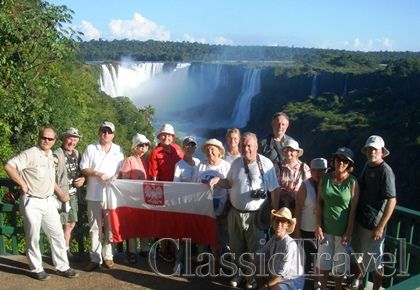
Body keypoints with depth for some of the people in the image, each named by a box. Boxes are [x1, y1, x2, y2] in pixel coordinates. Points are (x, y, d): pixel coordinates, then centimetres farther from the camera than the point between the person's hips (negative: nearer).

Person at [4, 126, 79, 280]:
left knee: (57, 234, 9)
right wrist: (23, 184, -18)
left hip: (48, 201, 7)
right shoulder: (30, 154, -13)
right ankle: (36, 269, 20)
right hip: (32, 202, -7)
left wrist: (60, 192, 15)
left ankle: (62, 267, 19)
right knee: (33, 237, 5)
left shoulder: (51, 155, 10)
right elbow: (9, 166, -22)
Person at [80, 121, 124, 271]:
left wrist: (116, 177, -11)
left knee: (110, 227, 4)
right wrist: (97, 173, -13)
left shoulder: (118, 150, 10)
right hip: (94, 195, 0)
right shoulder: (91, 148, 6)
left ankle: (108, 256, 15)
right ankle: (95, 258, 9)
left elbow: (122, 170, 10)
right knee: (95, 227, 3)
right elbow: (83, 168, 2)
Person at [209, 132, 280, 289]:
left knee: (254, 248, 11)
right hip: (235, 213, 5)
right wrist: (218, 180, -5)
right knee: (236, 247, 18)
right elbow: (230, 183, 15)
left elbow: (274, 190, -9)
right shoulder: (236, 163, 3)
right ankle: (240, 272, 39)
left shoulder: (266, 163, -13)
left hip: (254, 215, -4)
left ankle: (253, 275, 32)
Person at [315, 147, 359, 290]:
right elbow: (319, 203, -1)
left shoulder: (352, 182, -11)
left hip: (342, 230, -2)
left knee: (340, 262, 14)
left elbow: (353, 209, -10)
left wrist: (348, 232, -11)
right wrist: (318, 226, -5)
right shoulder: (325, 178, -3)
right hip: (326, 228, 2)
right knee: (323, 261, 13)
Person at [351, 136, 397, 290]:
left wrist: (380, 227, -22)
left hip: (374, 223, -8)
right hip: (360, 219, 8)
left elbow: (392, 201, -22)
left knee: (374, 260, 8)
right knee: (360, 252, 26)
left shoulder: (385, 171, -20)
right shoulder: (368, 165, 5)